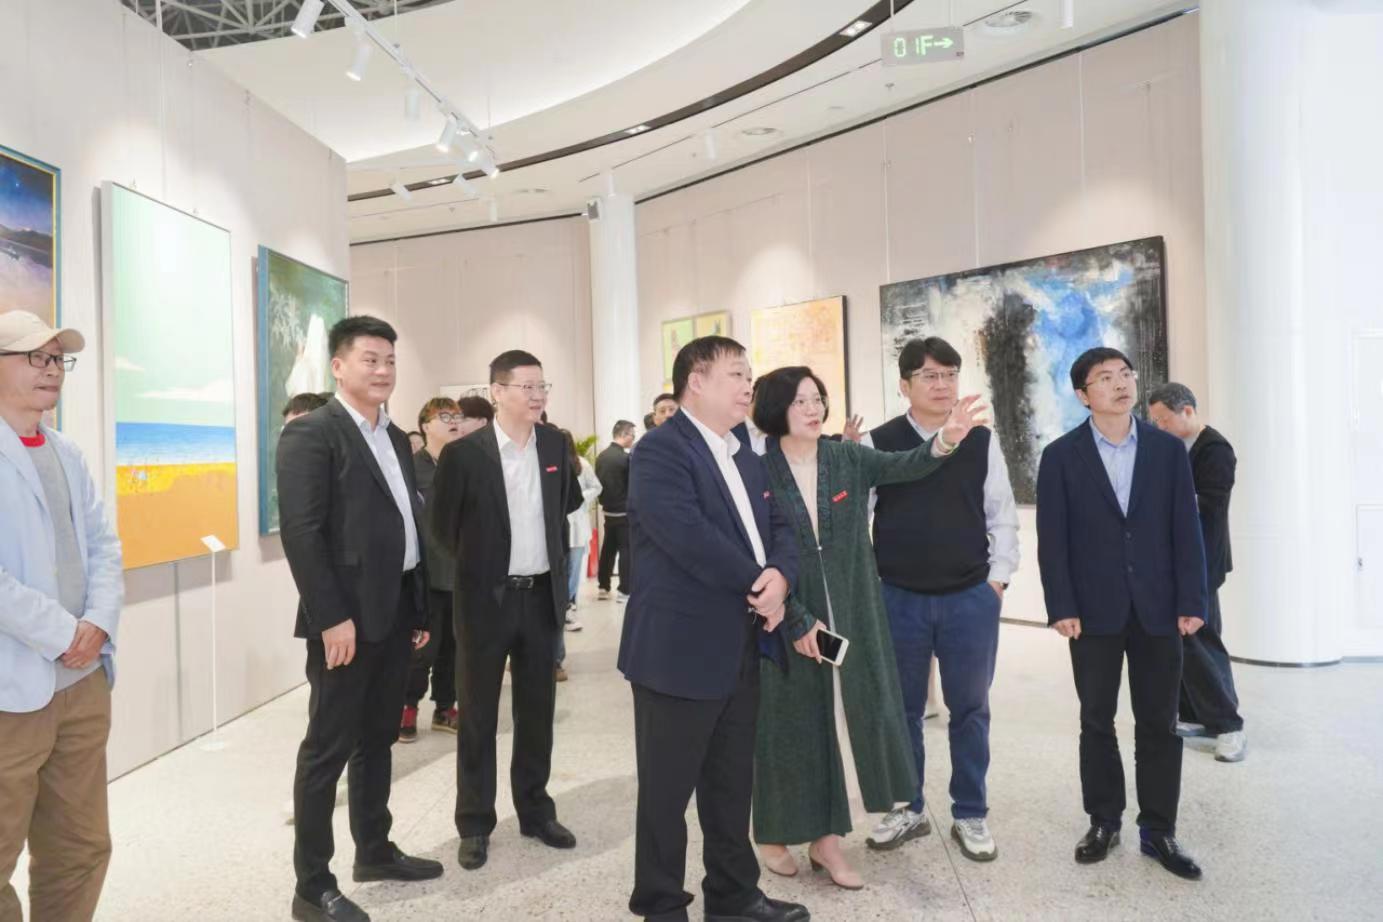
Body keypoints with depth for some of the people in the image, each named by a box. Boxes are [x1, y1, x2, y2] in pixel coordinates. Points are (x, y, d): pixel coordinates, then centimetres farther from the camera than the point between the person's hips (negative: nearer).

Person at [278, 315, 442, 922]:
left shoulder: (395, 438, 15)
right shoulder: (311, 434, -10)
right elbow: (300, 532, -18)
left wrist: (421, 608, 13)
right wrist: (331, 617, -22)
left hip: (395, 611, 8)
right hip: (347, 617, -8)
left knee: (378, 738, 18)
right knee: (328, 748, 2)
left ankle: (375, 850, 33)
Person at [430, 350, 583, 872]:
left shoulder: (555, 444, 1)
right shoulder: (463, 452, -12)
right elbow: (442, 523, 0)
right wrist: (475, 562, 7)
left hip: (542, 594, 4)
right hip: (486, 597, -4)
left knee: (537, 710, 14)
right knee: (478, 714, 8)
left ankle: (535, 811, 29)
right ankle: (475, 824, 21)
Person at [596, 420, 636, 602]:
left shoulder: (601, 456, 4)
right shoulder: (626, 457, -17)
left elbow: (598, 482, 10)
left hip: (608, 511, 7)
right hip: (625, 512, -7)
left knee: (608, 549, 15)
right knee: (626, 550, -1)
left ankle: (602, 587, 20)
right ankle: (625, 591, 0)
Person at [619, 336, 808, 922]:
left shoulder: (745, 456, 15)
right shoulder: (659, 450, -14)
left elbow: (778, 526, 10)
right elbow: (690, 536, -25)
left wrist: (780, 576, -12)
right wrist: (758, 584, -15)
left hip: (741, 648, 8)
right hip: (680, 649, -8)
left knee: (732, 783, 19)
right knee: (667, 788, 7)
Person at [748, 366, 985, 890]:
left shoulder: (848, 459, 1)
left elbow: (906, 466, -13)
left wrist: (946, 438, -33)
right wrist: (796, 621, -13)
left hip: (848, 616, 3)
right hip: (787, 621, -3)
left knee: (841, 720, 8)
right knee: (789, 725, 7)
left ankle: (826, 838, 23)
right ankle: (775, 834, 26)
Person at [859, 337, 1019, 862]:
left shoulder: (982, 442, 0)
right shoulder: (878, 444, -3)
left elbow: (1003, 517, 5)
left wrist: (998, 578, 0)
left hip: (971, 598, 1)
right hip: (898, 598, 0)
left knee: (970, 709, 10)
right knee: (901, 709, 11)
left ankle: (970, 816, 26)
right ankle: (908, 809, 28)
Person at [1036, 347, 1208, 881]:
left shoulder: (1168, 449, 4)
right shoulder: (1061, 456, -2)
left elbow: (1186, 530, 2)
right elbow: (1052, 539, -4)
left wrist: (1191, 602, -4)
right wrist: (1061, 607, -10)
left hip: (1157, 608, 1)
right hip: (1094, 611, -1)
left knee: (1158, 724, 8)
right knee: (1097, 722, 10)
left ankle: (1158, 831, 20)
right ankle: (1103, 821, 24)